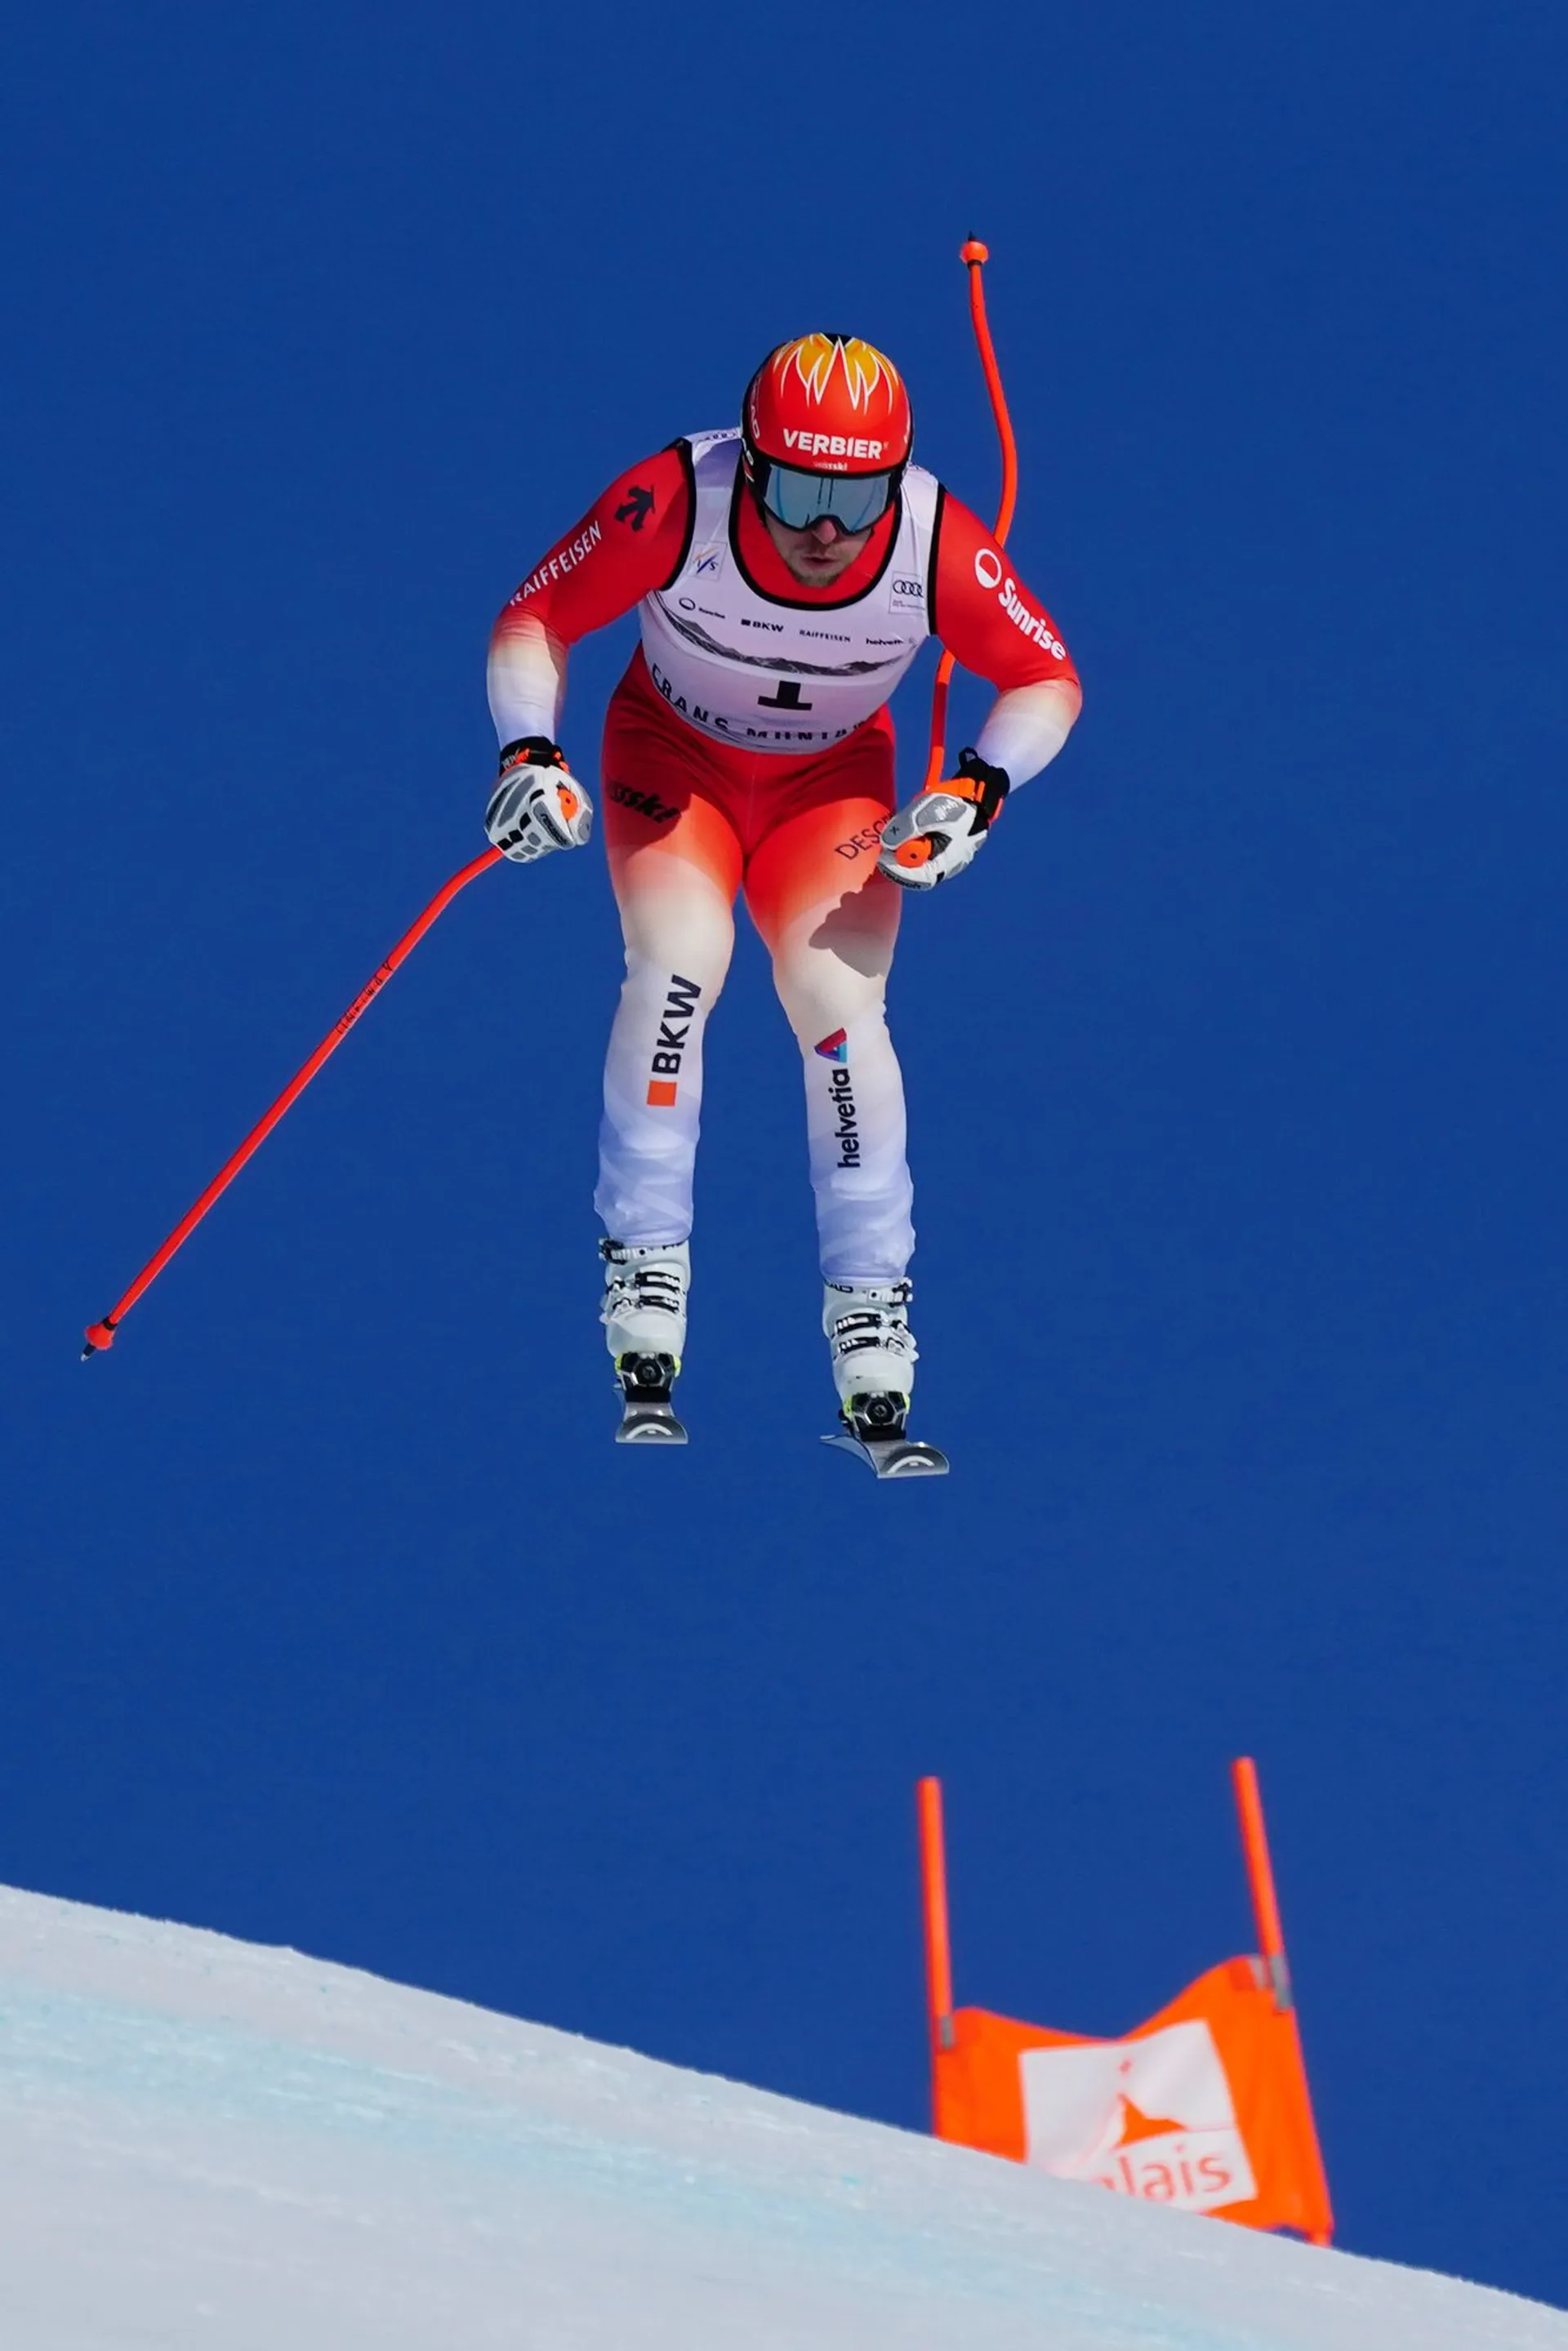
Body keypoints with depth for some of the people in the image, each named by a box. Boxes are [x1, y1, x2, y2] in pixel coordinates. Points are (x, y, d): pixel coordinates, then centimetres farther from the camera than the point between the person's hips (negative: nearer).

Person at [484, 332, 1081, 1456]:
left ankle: (872, 1316, -5)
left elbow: (1048, 680, -11)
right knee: (680, 959, -26)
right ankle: (645, 1278, -11)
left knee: (841, 1004, -20)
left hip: (834, 783, 1)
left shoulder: (940, 546, -27)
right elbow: (533, 619, -16)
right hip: (673, 756, 0)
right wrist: (529, 751, -31)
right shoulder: (675, 502, -30)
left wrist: (978, 789, -26)